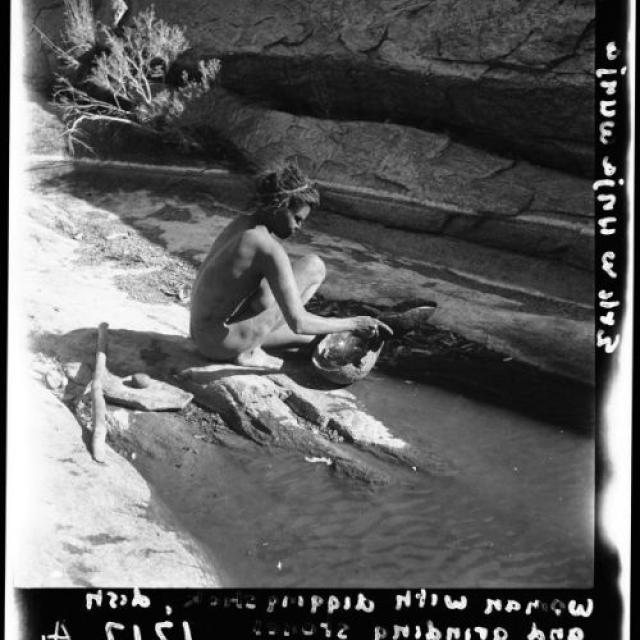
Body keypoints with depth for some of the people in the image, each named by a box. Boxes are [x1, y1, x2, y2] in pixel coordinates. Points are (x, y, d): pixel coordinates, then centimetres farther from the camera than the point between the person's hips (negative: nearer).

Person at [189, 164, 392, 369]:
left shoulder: (241, 223, 6)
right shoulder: (270, 249, -22)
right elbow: (298, 323, -24)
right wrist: (353, 324, -13)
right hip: (225, 342, -9)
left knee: (309, 337, 25)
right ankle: (249, 351, -5)